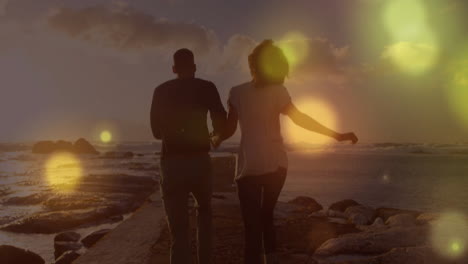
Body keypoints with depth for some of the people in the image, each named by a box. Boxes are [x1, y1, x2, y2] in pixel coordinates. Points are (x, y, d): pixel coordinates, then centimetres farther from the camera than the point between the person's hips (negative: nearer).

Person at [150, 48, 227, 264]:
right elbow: (221, 124, -3)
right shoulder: (206, 87, 2)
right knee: (204, 211, 26)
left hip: (171, 163, 0)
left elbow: (157, 131, 11)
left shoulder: (161, 91, 7)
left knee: (179, 229, 2)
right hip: (199, 160, 0)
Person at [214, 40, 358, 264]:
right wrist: (337, 135, -11)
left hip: (249, 166, -1)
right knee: (266, 214, 22)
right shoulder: (277, 91, -3)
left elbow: (229, 128, 1)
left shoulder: (237, 92, 1)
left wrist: (216, 139, 24)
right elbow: (299, 118, -12)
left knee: (252, 224, 0)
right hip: (275, 164, 1)